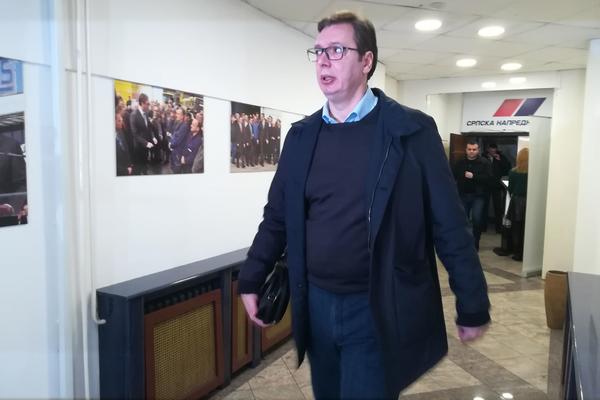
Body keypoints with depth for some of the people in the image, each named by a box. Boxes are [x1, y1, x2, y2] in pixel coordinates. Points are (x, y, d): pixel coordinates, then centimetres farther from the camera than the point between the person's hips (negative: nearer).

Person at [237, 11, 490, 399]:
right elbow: (277, 217, 8)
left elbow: (449, 225, -8)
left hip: (378, 311, -4)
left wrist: (473, 307, -5)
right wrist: (251, 281, 5)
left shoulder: (412, 130, -9)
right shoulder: (302, 135, 3)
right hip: (316, 306, 5)